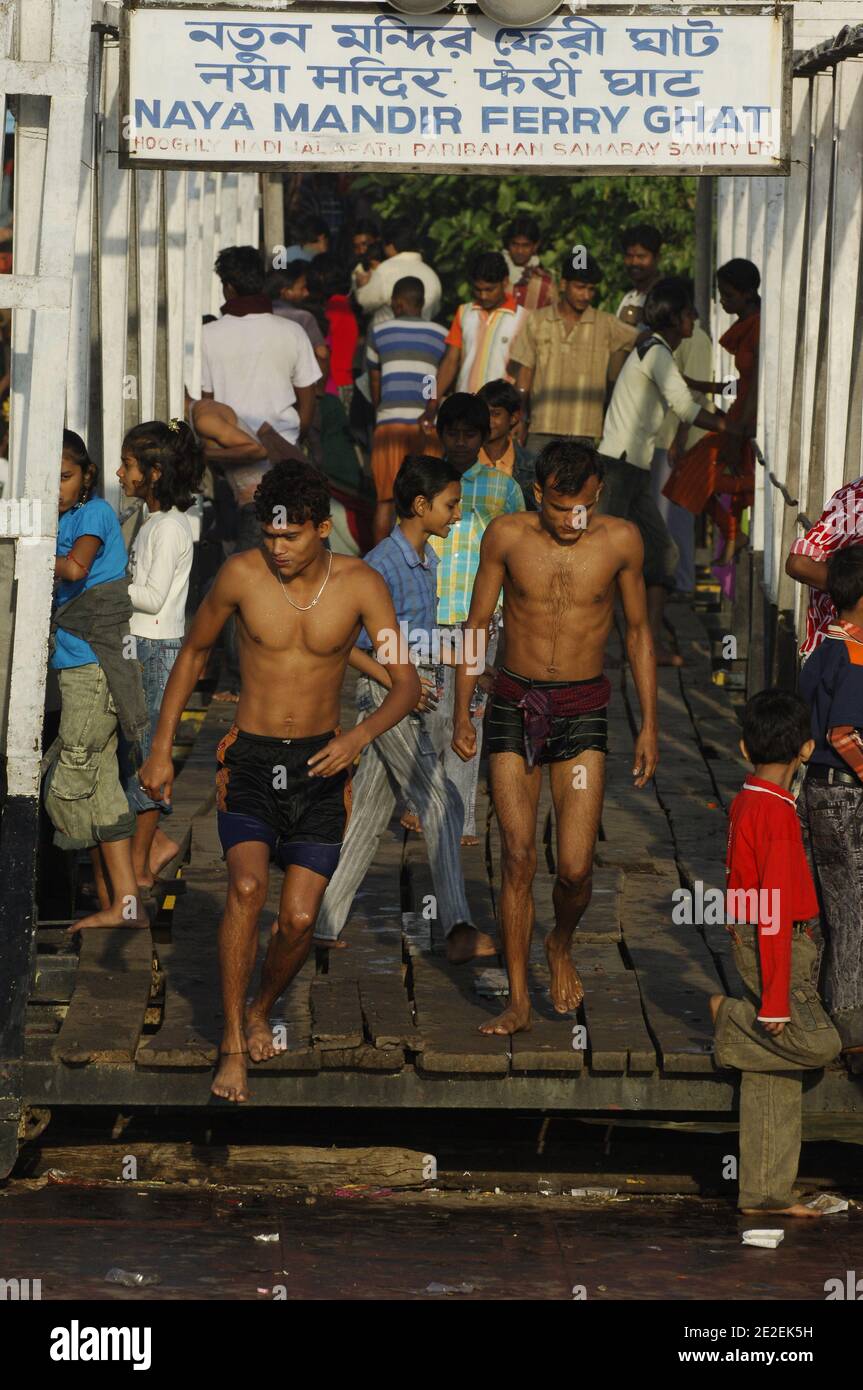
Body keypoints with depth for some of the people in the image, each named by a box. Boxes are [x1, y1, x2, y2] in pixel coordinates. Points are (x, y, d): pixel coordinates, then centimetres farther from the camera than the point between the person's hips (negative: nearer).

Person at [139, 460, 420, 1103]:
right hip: (250, 759, -1)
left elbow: (407, 681, -11)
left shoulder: (360, 585, -9)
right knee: (247, 887, -24)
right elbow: (194, 653, 7)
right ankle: (234, 1045, -15)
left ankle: (262, 1010, 26)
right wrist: (161, 750, 5)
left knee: (300, 917, -6)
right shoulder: (242, 574, -8)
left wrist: (361, 734, -30)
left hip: (320, 764, 1)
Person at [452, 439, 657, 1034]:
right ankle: (519, 1001, 6)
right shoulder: (507, 536, -5)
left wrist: (650, 726, 6)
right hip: (515, 706, 0)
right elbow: (477, 623, 6)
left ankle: (561, 945, 25)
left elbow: (639, 632, 7)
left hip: (583, 714, 0)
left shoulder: (621, 540, -4)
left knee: (575, 868, -8)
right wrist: (462, 713, 3)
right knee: (518, 859, -3)